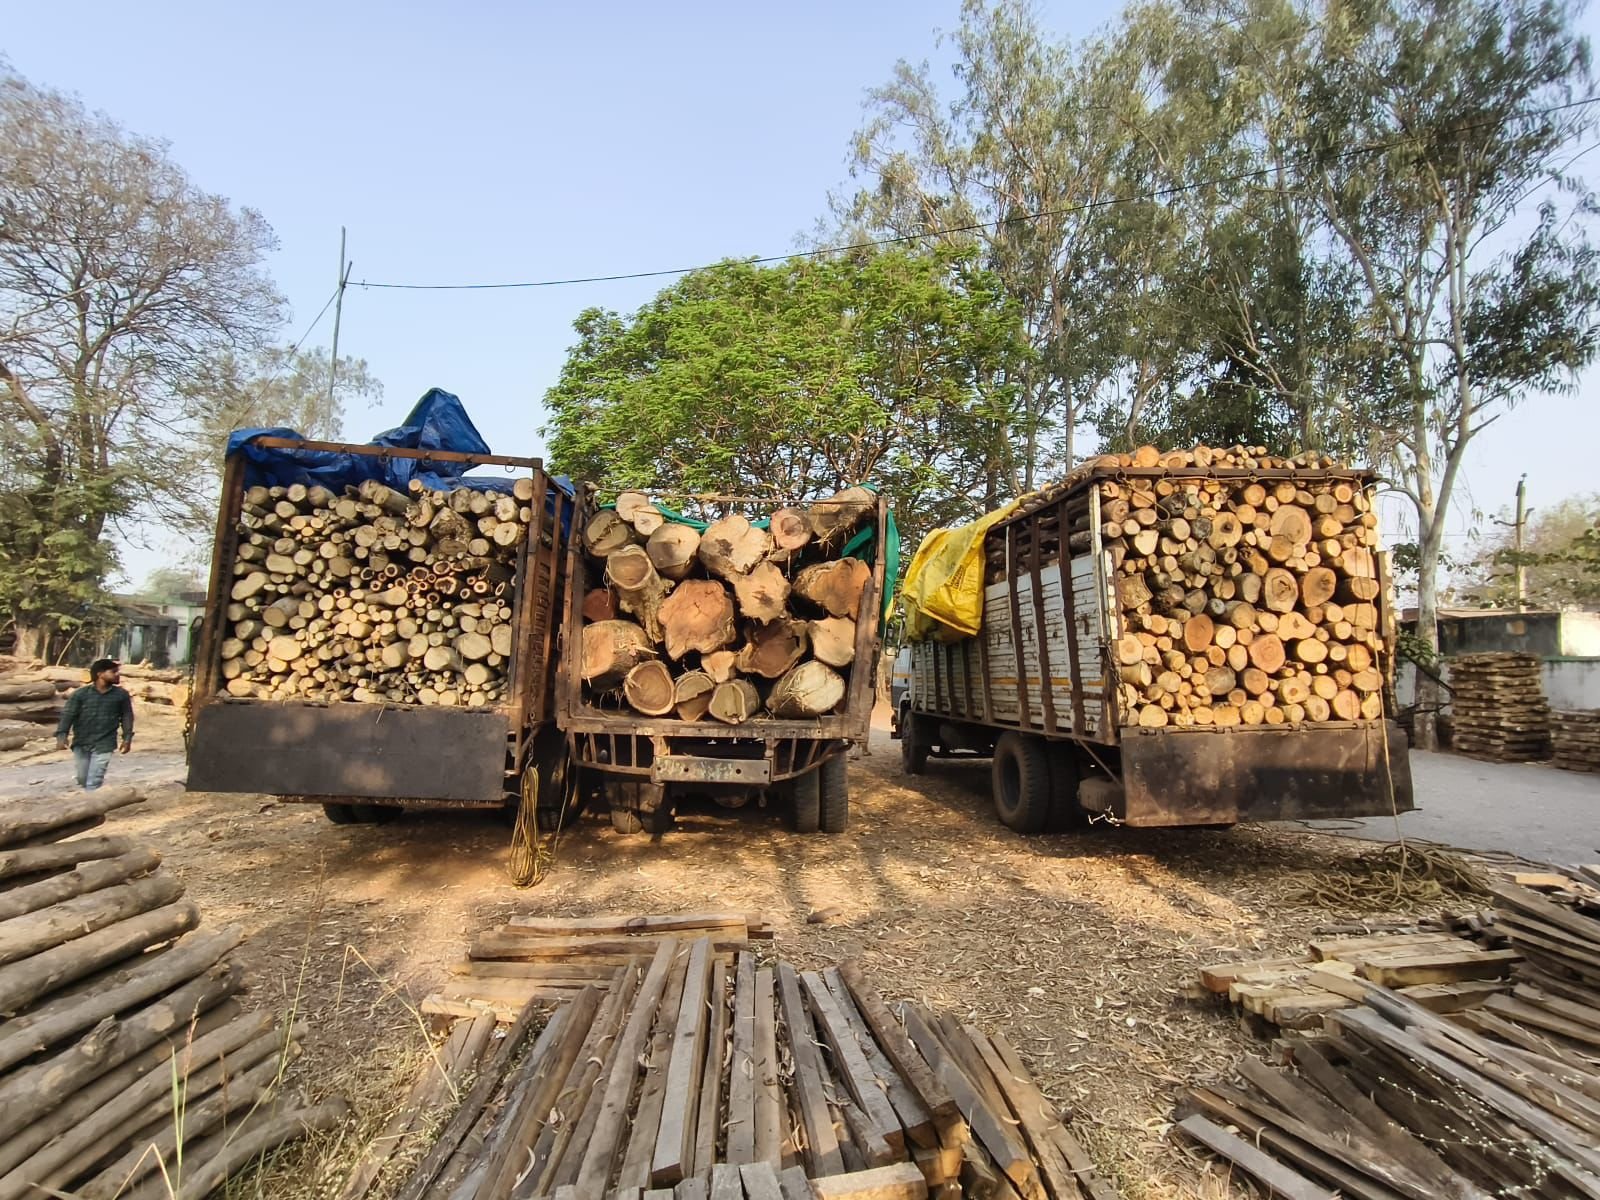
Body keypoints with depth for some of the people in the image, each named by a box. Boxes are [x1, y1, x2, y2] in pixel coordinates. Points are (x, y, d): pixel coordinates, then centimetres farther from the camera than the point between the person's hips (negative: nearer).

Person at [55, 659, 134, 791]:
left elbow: (127, 716, 6)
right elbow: (68, 715, -7)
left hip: (103, 745, -2)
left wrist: (127, 738, 2)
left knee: (93, 783, -9)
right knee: (82, 780, 17)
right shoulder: (80, 694, -4)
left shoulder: (121, 694, -1)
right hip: (80, 744, 2)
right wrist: (61, 735, -19)